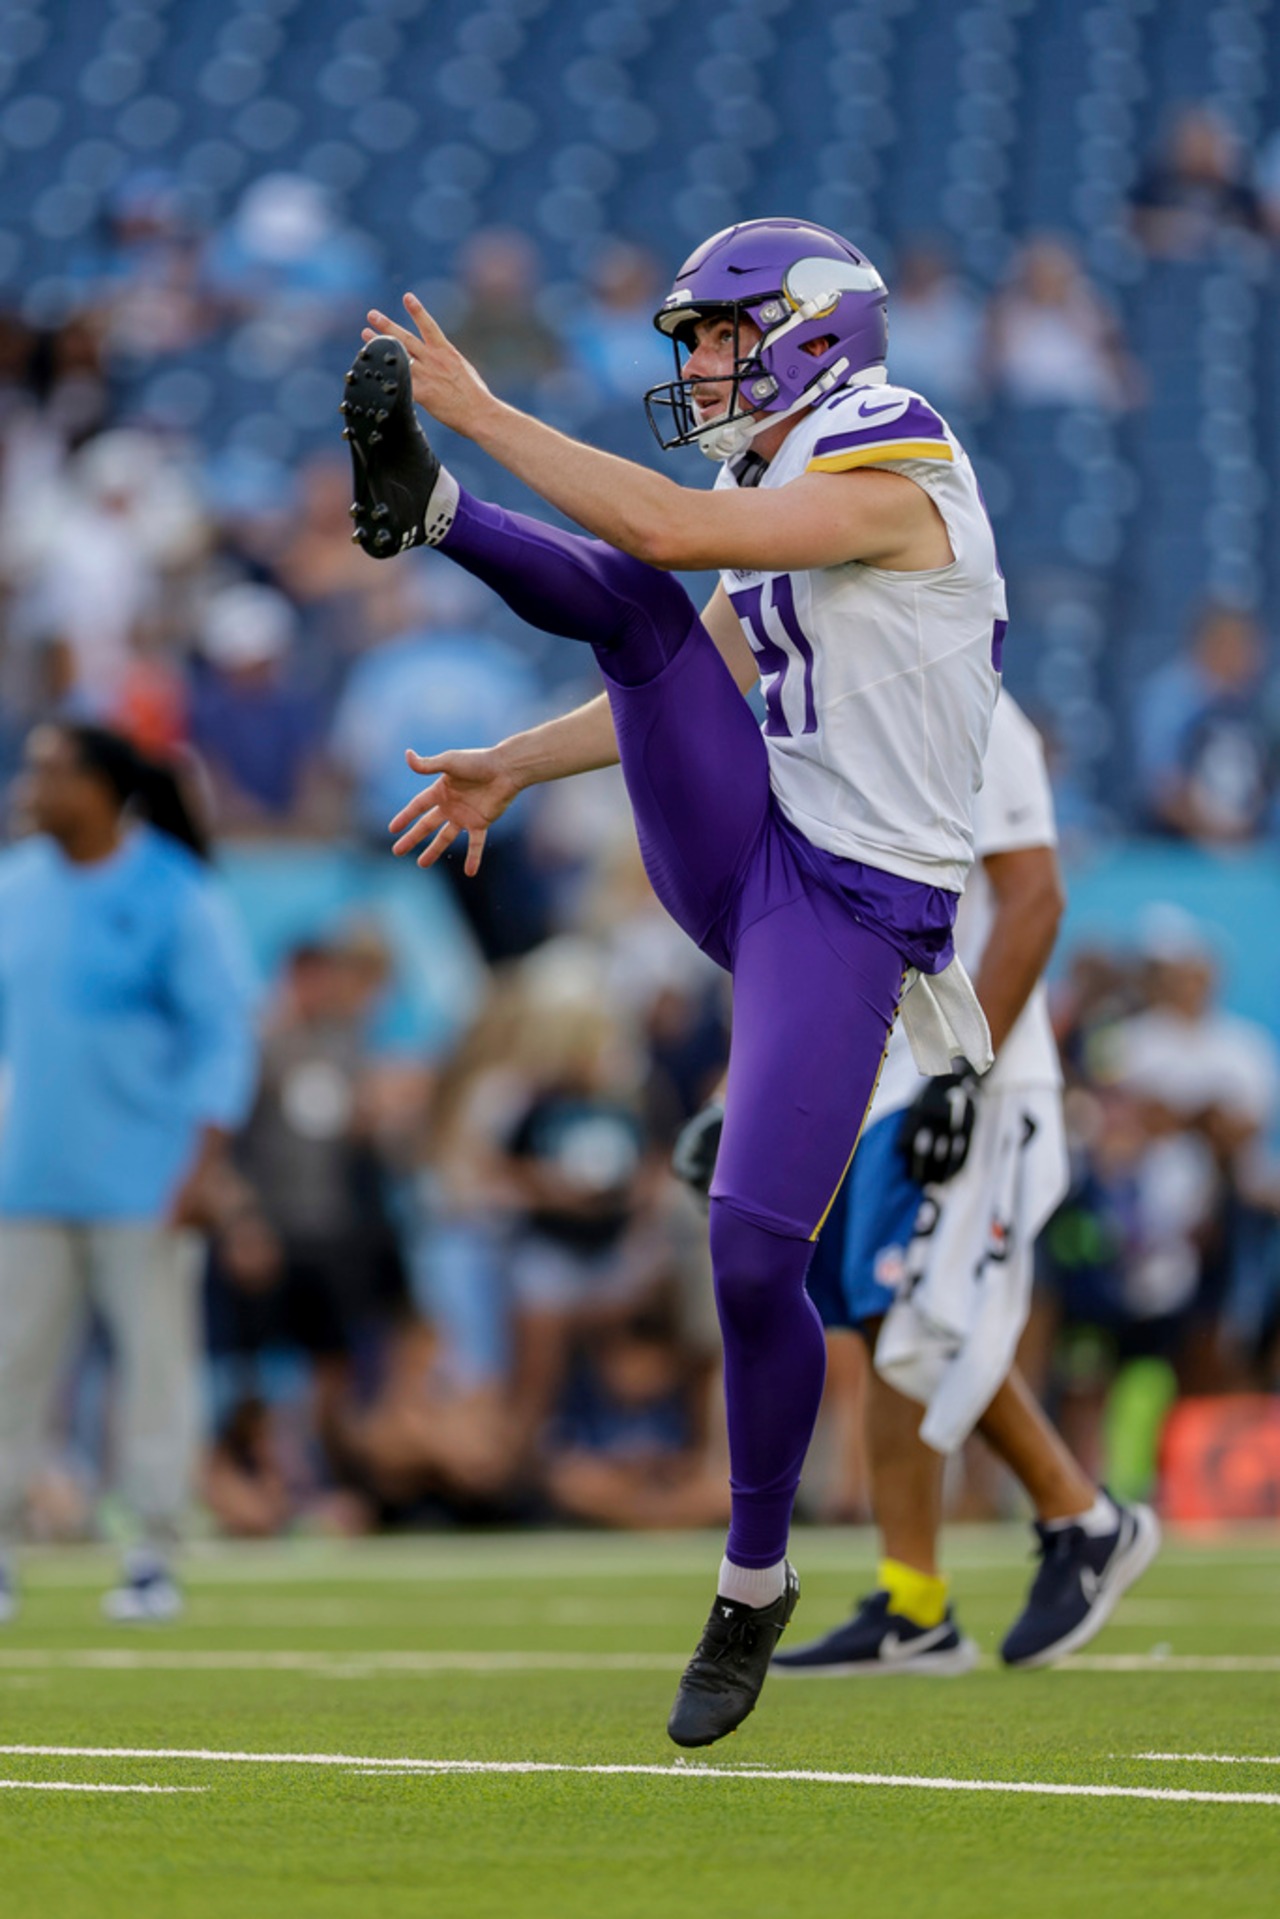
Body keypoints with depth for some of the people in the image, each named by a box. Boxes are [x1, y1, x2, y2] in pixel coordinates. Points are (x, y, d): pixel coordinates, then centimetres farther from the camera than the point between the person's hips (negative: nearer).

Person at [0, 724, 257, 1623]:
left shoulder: (176, 900, -6)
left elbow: (225, 1034, -7)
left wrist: (207, 1160, -15)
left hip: (143, 1180, -4)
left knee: (157, 1355, 0)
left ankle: (156, 1557, 6)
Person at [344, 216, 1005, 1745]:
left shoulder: (889, 474, -12)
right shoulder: (796, 502, 16)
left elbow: (669, 528, -22)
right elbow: (691, 686, 24)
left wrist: (483, 410, -18)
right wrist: (512, 770, 18)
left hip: (844, 914, -8)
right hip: (735, 858, 8)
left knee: (753, 1252, -10)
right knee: (629, 604, -12)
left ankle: (755, 1584, 6)